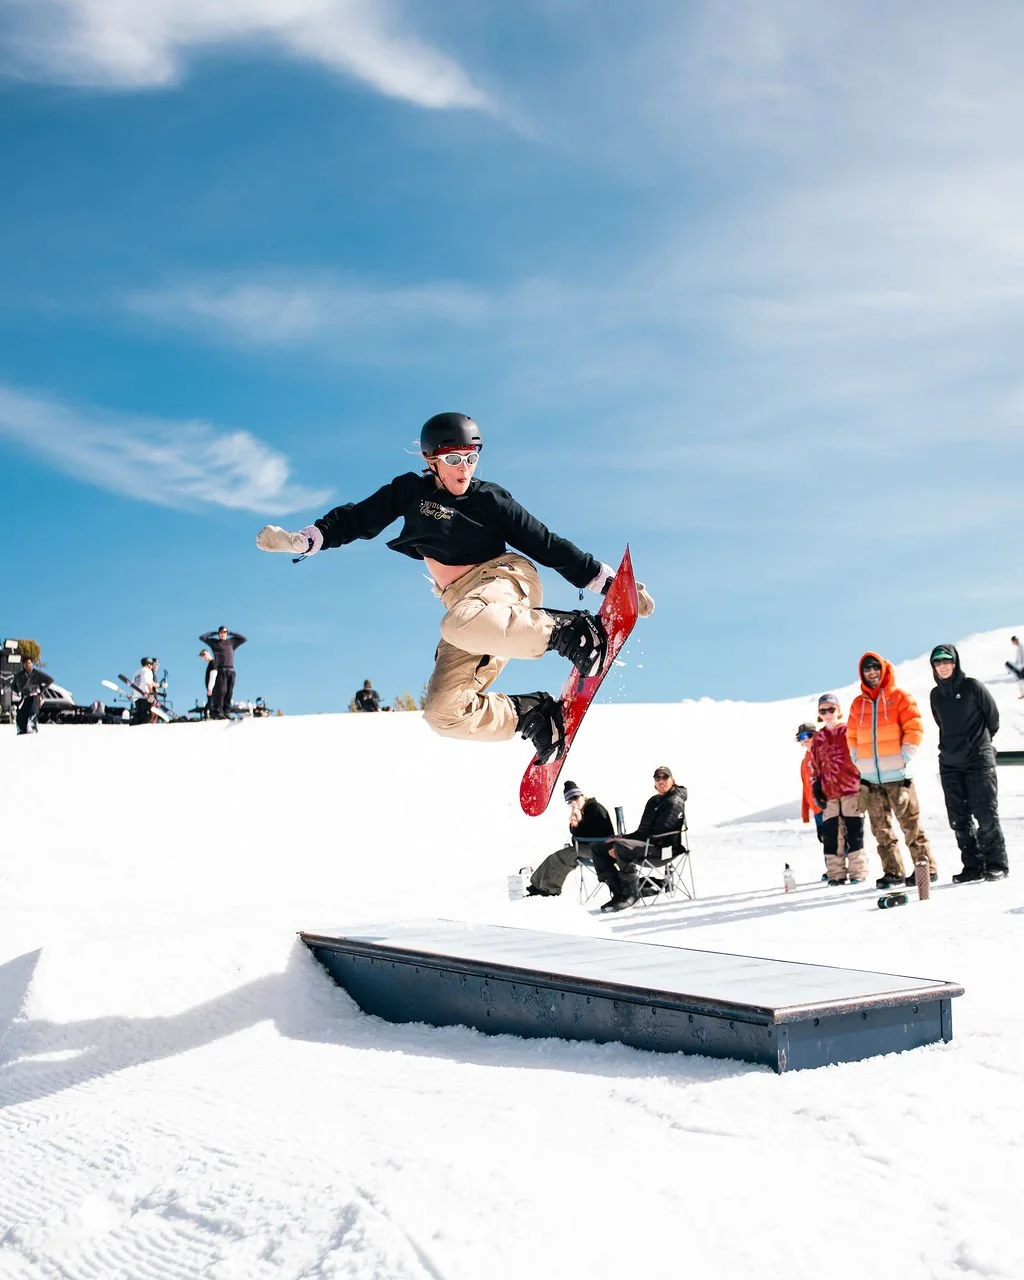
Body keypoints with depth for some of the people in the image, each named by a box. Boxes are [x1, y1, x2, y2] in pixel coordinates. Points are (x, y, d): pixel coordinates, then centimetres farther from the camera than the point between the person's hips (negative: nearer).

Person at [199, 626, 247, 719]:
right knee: (221, 691, -12)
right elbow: (202, 638, 8)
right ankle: (217, 712, -13)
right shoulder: (214, 642, 12)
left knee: (229, 693, -1)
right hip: (220, 670, -3)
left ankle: (226, 712, 0)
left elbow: (243, 639, 19)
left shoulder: (231, 642, 18)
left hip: (231, 670, 3)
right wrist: (213, 633, 14)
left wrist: (231, 633, 18)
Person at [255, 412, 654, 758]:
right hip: (463, 603, 4)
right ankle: (534, 715, 2)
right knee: (445, 714, -10)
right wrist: (299, 540, -2)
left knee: (459, 625, -40)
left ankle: (569, 630, -25)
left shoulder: (491, 499, 1)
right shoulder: (410, 491, 8)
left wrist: (610, 583, -3)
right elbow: (358, 519, 12)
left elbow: (550, 546, 1)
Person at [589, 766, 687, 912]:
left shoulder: (675, 802, -7)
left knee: (621, 847, -37)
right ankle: (619, 892, -8)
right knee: (597, 849, -1)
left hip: (660, 847, -10)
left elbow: (657, 834, -16)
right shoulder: (654, 801, 22)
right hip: (644, 843, 10)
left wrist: (620, 842, -18)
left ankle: (632, 894, -24)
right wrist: (620, 839, 1)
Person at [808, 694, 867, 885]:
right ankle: (836, 873, 9)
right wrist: (816, 790, 8)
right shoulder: (818, 738, 12)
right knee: (830, 834, 2)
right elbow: (815, 766, 15)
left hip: (851, 789, -4)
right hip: (829, 793, 4)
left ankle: (858, 871, 5)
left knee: (854, 831, -1)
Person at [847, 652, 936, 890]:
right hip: (870, 777, 5)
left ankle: (926, 868, 6)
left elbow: (914, 727, -4)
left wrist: (905, 756, -11)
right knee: (881, 830, 6)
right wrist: (858, 760, 7)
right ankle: (893, 872, 13)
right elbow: (852, 735, 19)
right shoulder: (858, 704, 13)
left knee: (910, 824, -3)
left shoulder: (899, 697, 1)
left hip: (897, 774, -5)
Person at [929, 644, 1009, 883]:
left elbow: (993, 716, 4)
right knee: (959, 820, 4)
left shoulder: (972, 686, -4)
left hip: (979, 760, -5)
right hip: (950, 764, 5)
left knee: (986, 815, -6)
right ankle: (973, 865, 11)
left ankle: (997, 864, 3)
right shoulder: (936, 695, 10)